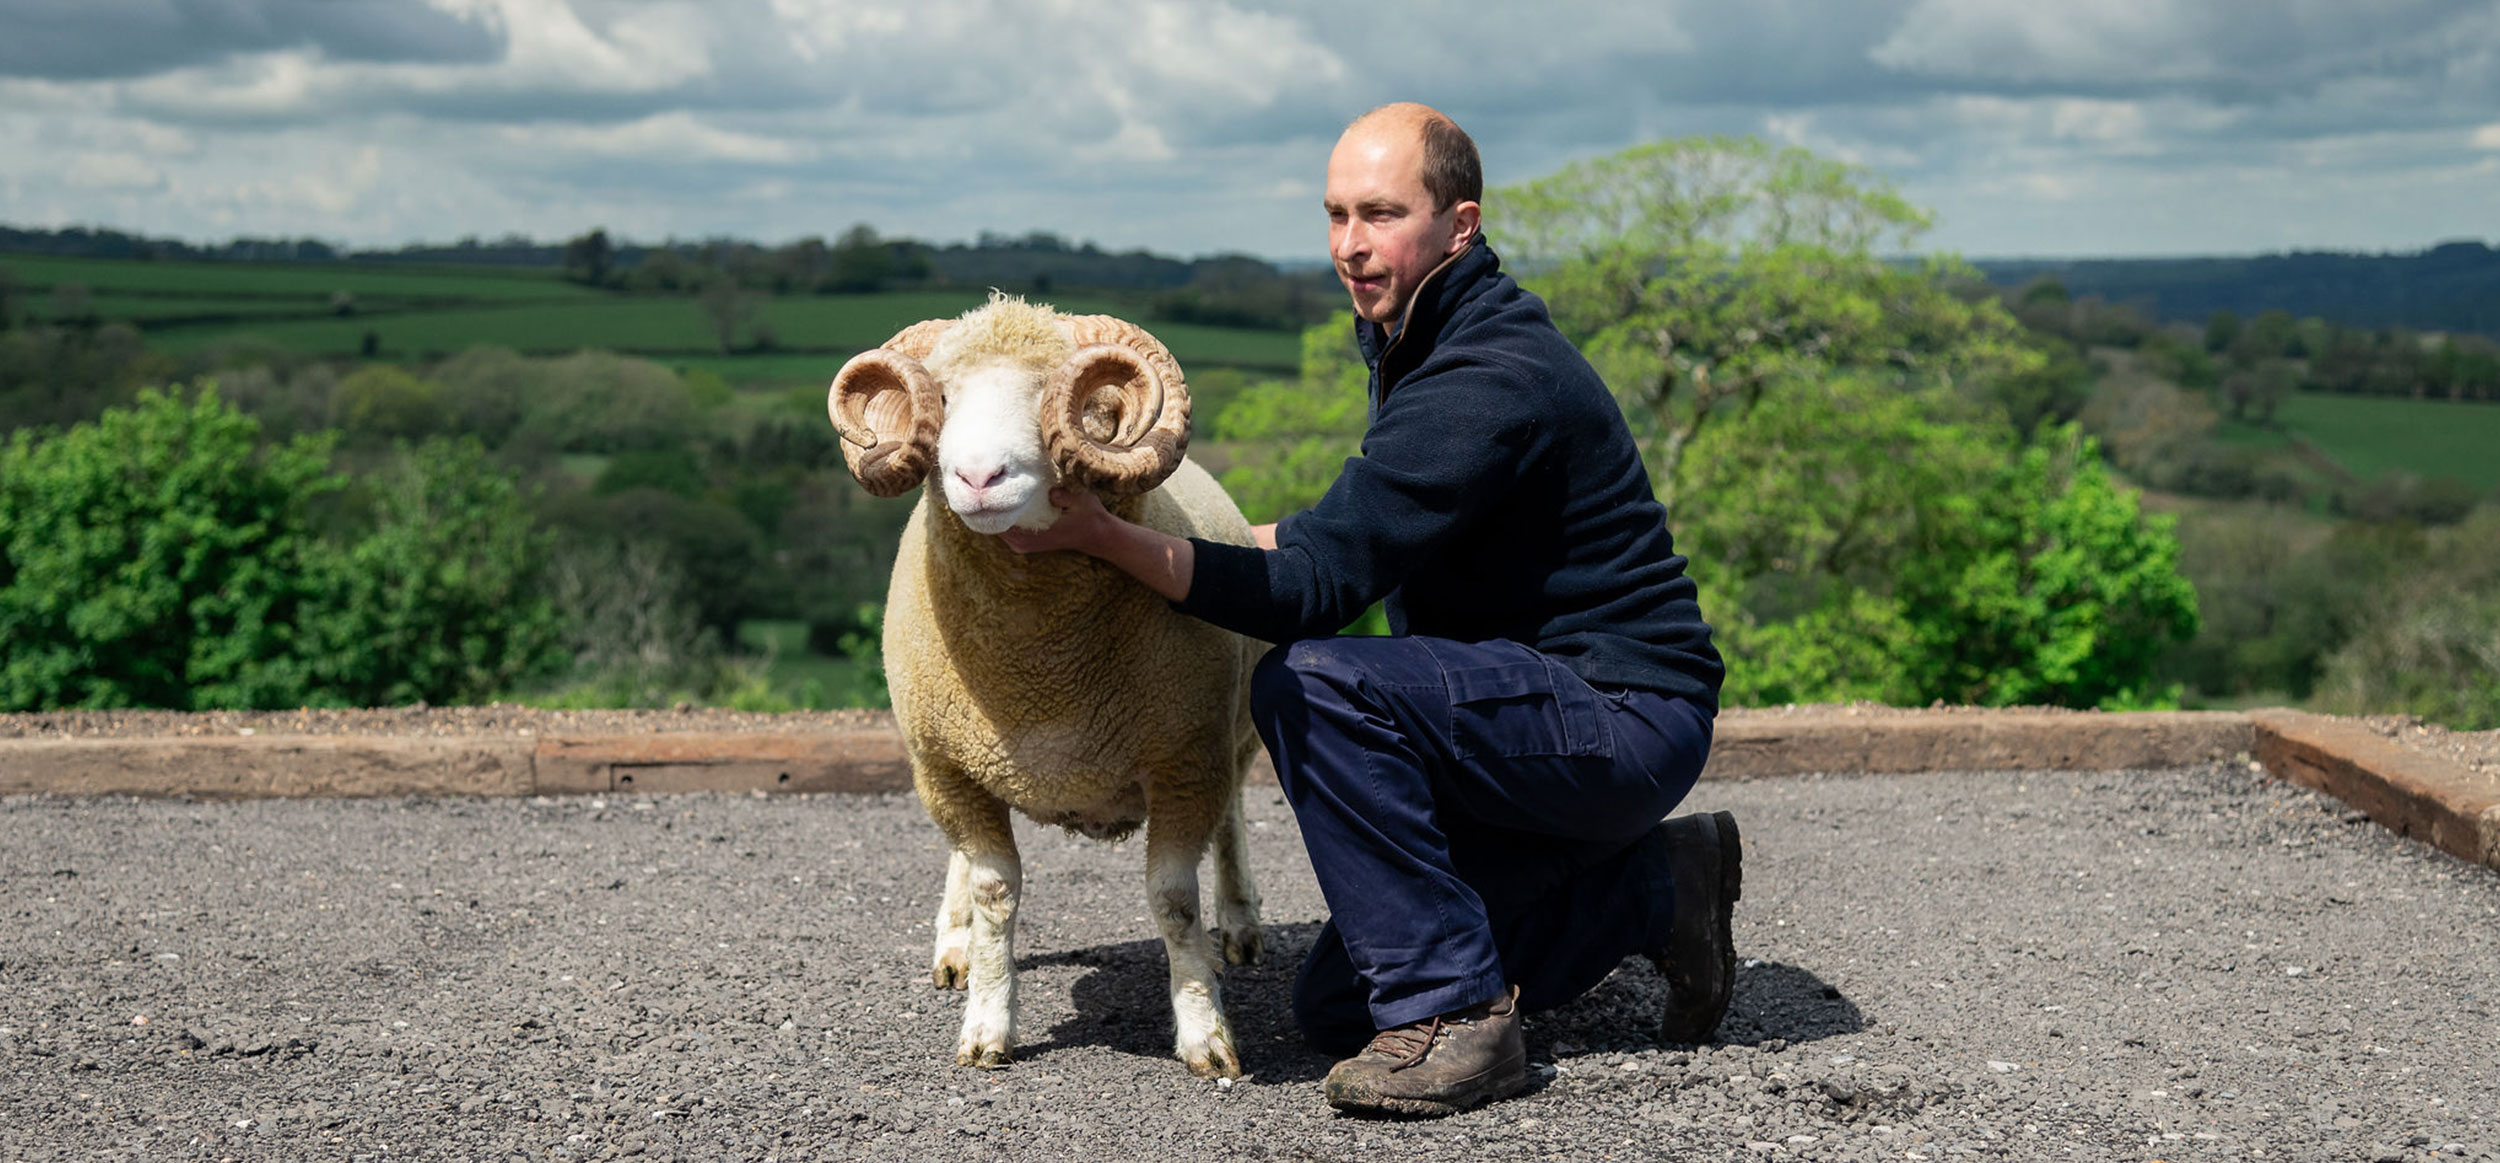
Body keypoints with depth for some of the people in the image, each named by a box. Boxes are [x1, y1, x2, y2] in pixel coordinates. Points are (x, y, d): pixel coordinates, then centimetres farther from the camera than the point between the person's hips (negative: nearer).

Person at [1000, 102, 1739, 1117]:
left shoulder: (1491, 383, -23)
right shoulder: (1420, 342, 10)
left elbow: (1319, 589, -27)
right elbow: (1356, 530, 23)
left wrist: (1100, 534, -30)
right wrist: (1190, 536, 11)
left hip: (1626, 719, -10)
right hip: (1548, 712, 10)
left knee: (1312, 683, -29)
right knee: (1336, 1007, 7)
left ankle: (1454, 1015, -18)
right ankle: (1651, 889, 17)